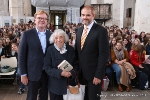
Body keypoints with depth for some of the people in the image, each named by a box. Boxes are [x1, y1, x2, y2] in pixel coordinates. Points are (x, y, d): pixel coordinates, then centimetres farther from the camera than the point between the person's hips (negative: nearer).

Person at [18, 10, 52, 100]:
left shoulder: (51, 35, 4)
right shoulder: (27, 34, -7)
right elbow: (21, 55, -7)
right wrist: (23, 74, -9)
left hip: (47, 73, 3)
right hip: (33, 73, -3)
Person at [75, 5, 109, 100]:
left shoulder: (101, 31, -12)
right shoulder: (79, 30, 9)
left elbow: (104, 54, -15)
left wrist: (99, 75, -18)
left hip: (93, 73, -6)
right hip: (81, 73, 6)